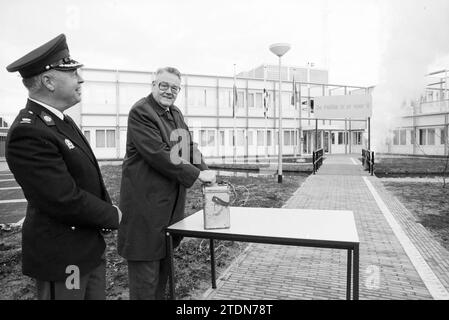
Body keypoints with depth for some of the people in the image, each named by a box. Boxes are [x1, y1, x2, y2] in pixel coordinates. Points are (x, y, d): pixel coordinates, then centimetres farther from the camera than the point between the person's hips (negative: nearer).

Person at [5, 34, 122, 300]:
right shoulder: (28, 133, -24)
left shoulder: (60, 119, 6)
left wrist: (107, 207, -2)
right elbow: (65, 199, -27)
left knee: (98, 294, 20)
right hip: (62, 257, -8)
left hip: (90, 246, 8)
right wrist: (112, 215, -12)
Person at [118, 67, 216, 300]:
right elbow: (158, 154, -21)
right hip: (145, 202, -8)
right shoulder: (140, 112, -11)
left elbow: (189, 146, 14)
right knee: (145, 272, 2)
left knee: (164, 264, 20)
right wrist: (196, 174, -18)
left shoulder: (176, 114, 16)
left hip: (172, 202, 9)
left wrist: (205, 170, -5)